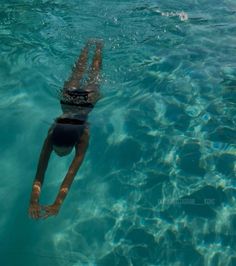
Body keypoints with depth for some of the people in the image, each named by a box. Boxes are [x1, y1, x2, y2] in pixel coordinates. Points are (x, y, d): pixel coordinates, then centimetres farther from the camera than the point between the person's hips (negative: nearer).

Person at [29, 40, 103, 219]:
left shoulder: (83, 134, -44)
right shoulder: (53, 132, -40)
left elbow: (73, 170, -50)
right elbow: (41, 168, -45)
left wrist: (58, 203, -58)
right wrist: (34, 200, -58)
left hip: (88, 98, -1)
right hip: (69, 95, 1)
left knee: (94, 73, 27)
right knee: (78, 71, 30)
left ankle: (98, 45, 55)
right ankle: (89, 45, 58)